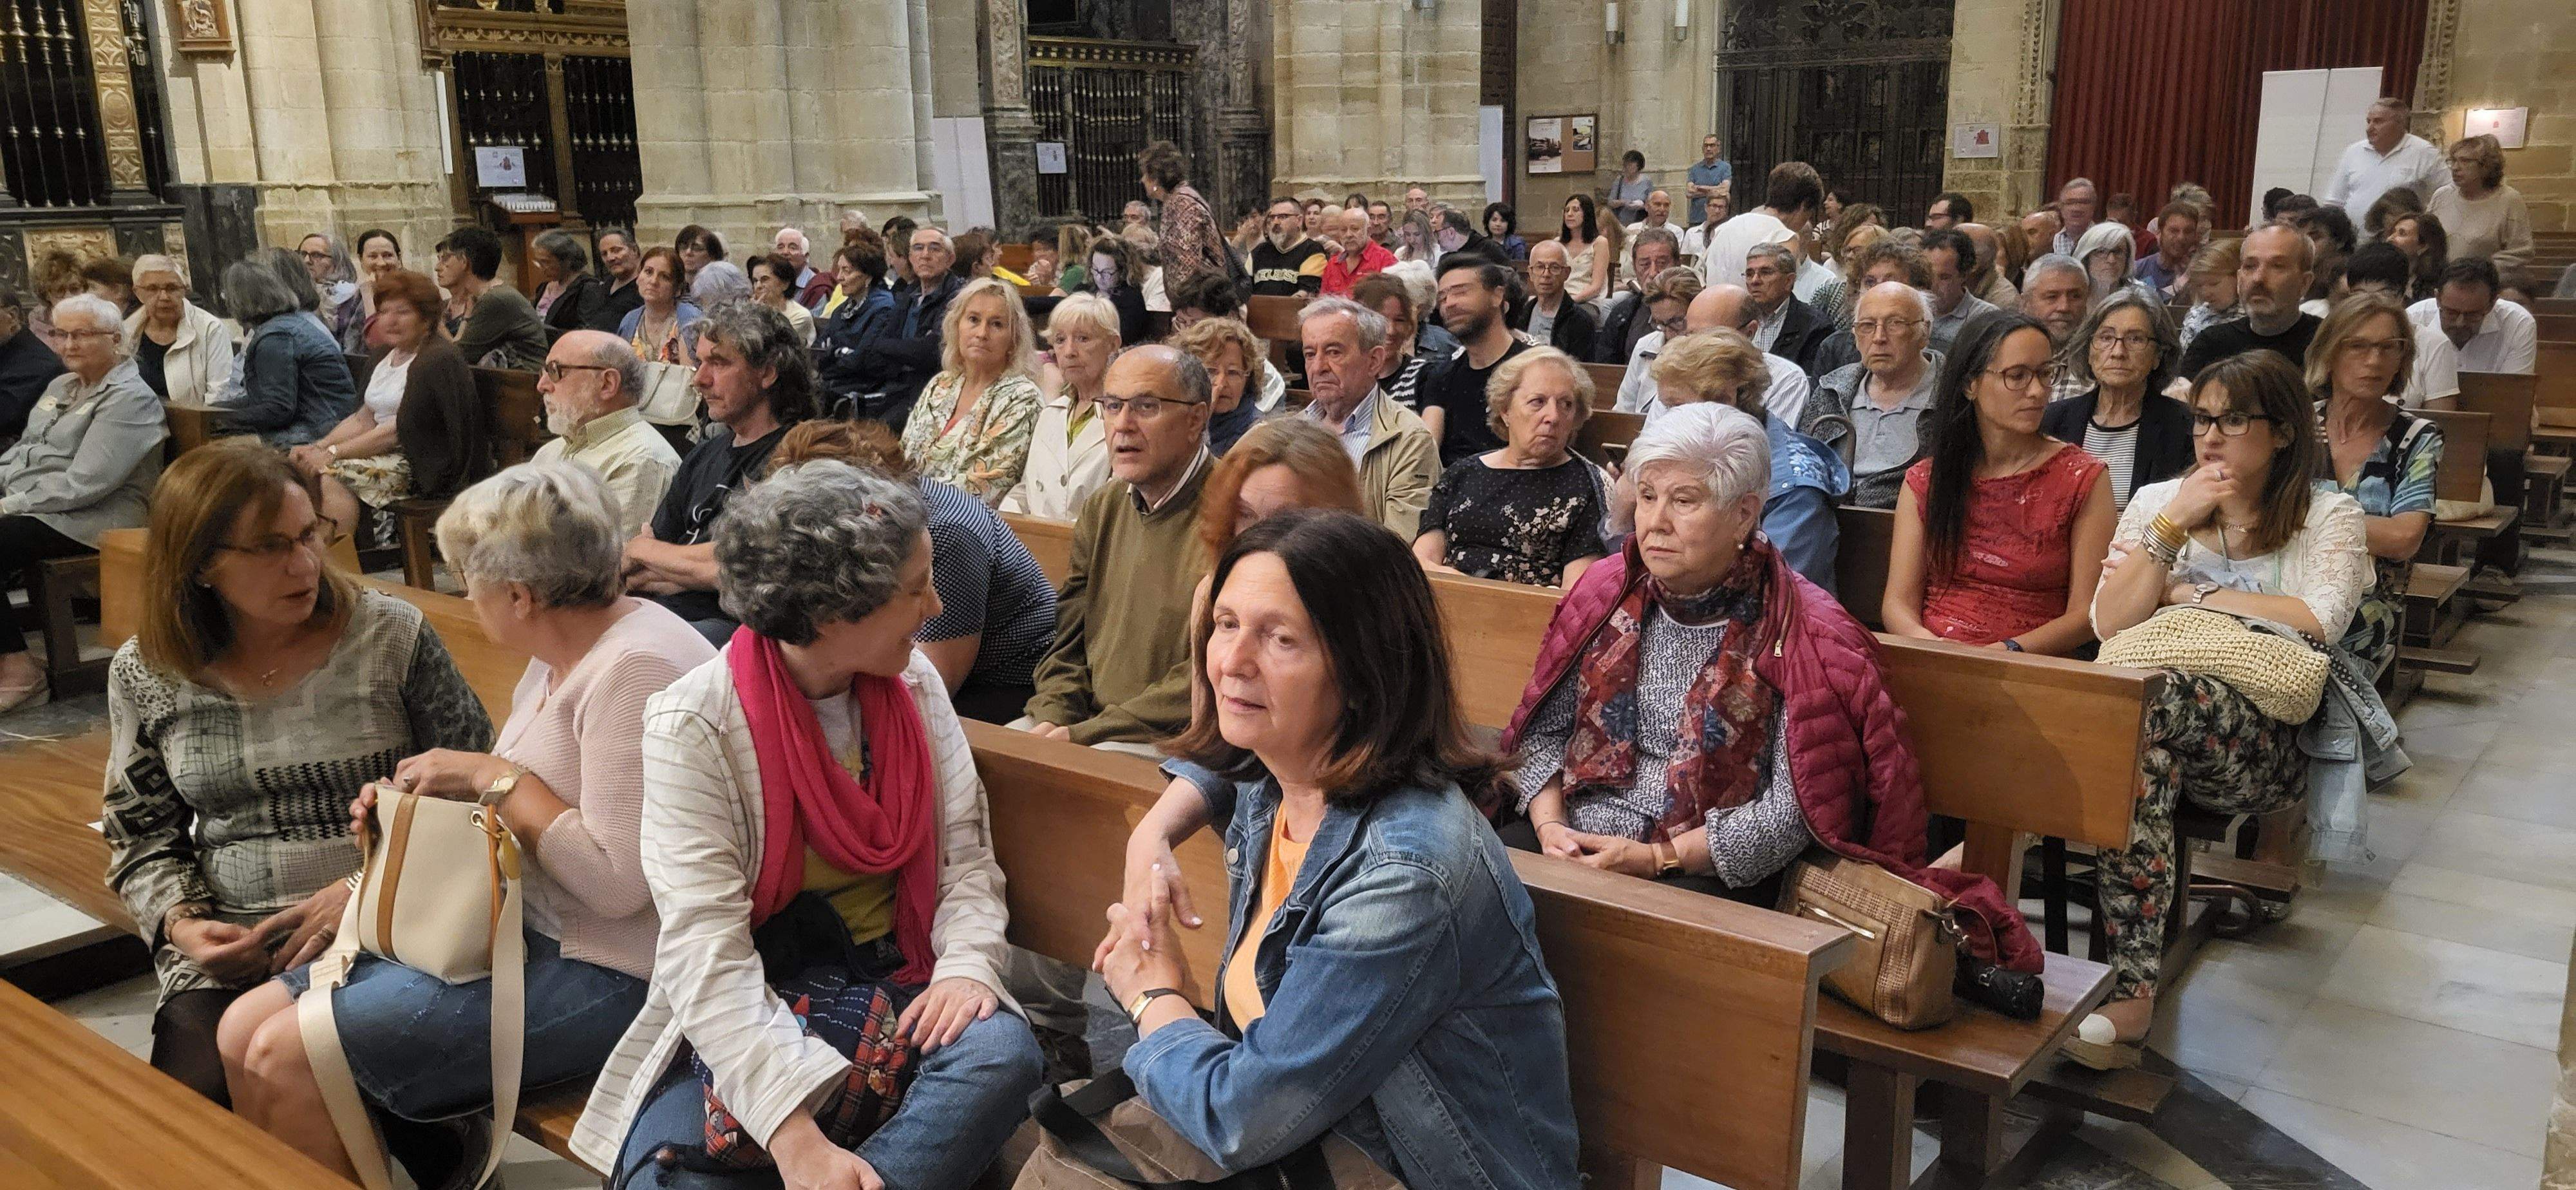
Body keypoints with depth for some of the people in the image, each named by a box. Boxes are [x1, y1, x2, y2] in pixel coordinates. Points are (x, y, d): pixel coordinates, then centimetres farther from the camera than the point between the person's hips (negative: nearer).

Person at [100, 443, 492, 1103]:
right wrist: (180, 921, -3)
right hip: (230, 950, 3)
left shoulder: (392, 637, -1)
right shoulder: (145, 675, 7)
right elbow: (142, 832, 17)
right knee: (196, 1092, -23)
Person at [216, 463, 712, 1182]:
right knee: (244, 1029, 6)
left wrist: (494, 777, -16)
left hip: (603, 974, -10)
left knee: (285, 1059, -11)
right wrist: (421, 803, 1)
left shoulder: (635, 670, -22)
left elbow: (617, 880, -26)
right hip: (521, 929, 10)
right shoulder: (560, 655, 10)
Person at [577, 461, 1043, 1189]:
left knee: (1002, 1052, -28)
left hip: (896, 984, 4)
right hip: (751, 1011, -3)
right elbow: (706, 950, -21)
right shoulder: (694, 725, -14)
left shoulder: (915, 682, 1)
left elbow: (967, 856, 4)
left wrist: (966, 965, -19)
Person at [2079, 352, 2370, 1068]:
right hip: (2157, 726, 2)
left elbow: (2317, 624, -8)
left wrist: (2188, 593, -1)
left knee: (2154, 697, -37)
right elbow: (2109, 625, 6)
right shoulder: (2157, 501, 18)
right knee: (2145, 757, -37)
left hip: (2263, 743, -2)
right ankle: (2133, 993, -40)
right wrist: (2171, 527, -2)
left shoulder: (2329, 517, 12)